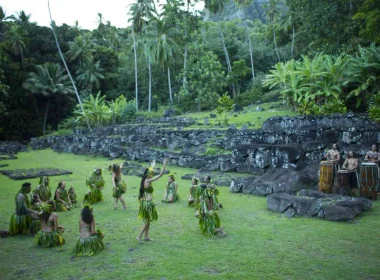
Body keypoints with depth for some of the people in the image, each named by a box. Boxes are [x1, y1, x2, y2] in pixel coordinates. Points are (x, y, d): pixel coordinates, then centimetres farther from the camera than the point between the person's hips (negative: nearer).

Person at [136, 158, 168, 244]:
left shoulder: (144, 180, 4)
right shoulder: (148, 181, -19)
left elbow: (149, 171, 25)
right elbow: (160, 175, -20)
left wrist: (152, 165, 39)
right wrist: (164, 164, -16)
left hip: (144, 202, 9)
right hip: (148, 203, -9)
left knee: (147, 220, 19)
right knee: (147, 221, 3)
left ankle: (146, 236, 26)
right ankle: (139, 236, 5)